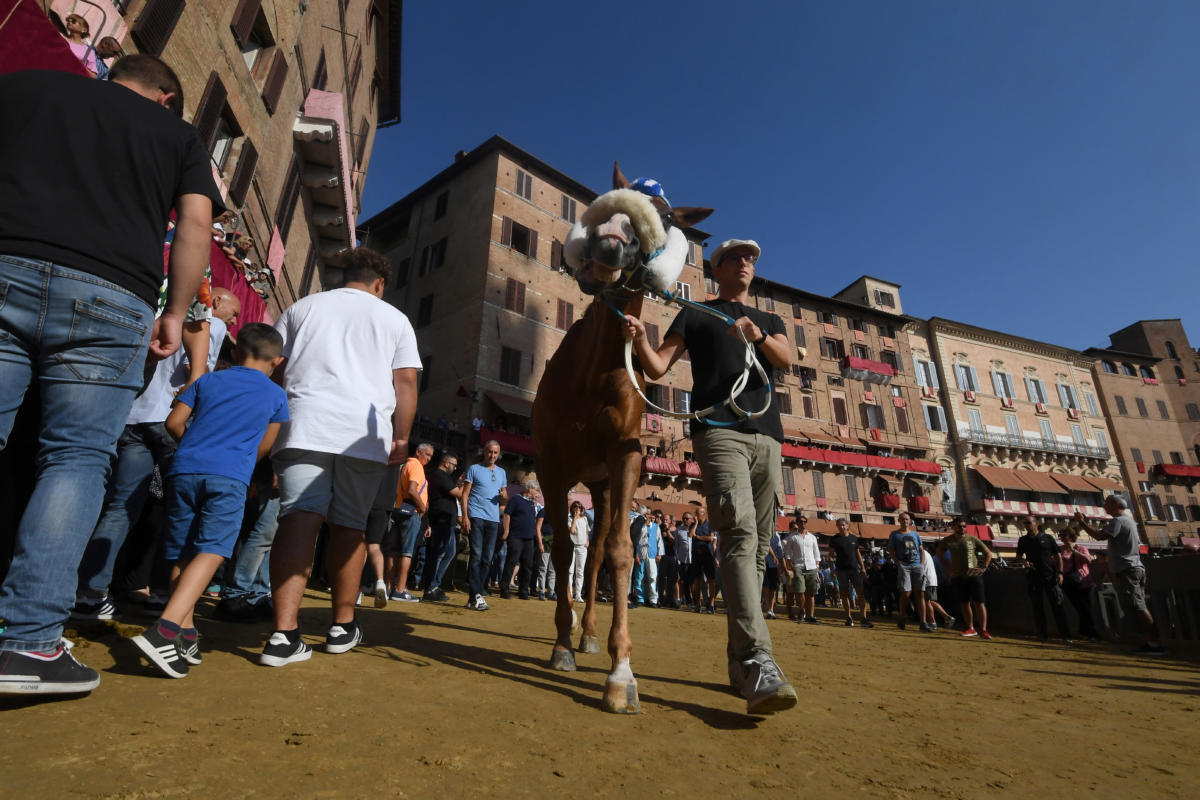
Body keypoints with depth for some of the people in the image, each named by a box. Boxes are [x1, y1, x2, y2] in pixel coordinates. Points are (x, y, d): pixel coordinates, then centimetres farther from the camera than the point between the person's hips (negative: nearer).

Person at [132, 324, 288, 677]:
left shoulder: (207, 380, 20)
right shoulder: (276, 394, 14)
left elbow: (174, 423, 16)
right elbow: (264, 448, 17)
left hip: (184, 469, 4)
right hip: (230, 476, -4)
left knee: (182, 554, 10)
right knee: (211, 552, -10)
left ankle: (186, 635, 12)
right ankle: (164, 630, -26)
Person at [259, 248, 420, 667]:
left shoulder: (302, 307, 19)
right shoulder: (395, 318, 14)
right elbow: (406, 383, 5)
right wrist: (401, 438, 5)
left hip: (304, 425, 1)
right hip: (364, 434, -1)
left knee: (299, 520, -6)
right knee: (349, 526, 8)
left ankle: (284, 635, -14)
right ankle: (342, 627, 18)